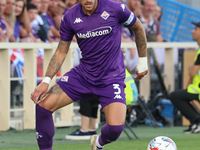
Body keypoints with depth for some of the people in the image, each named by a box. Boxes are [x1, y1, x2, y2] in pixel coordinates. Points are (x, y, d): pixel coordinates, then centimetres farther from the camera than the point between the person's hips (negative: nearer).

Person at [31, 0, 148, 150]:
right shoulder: (70, 17, -5)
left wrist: (143, 61, 11)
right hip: (82, 74, 3)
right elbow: (61, 52, 5)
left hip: (111, 77, -3)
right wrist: (46, 81, -6)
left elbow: (138, 27, 6)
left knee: (116, 127, -22)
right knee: (43, 106, -12)